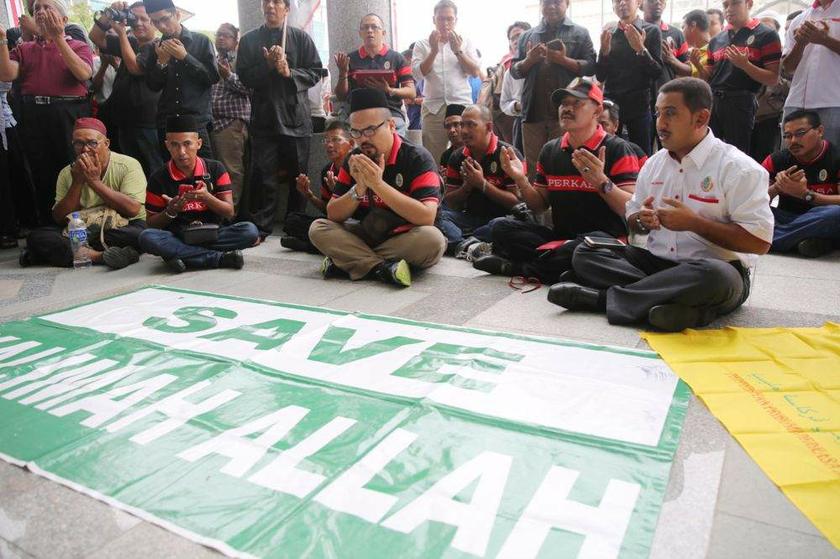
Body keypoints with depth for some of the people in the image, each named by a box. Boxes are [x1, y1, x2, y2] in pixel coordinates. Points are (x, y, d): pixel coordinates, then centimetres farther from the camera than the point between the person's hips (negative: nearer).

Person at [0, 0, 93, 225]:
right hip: (33, 118, 4)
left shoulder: (79, 46, 8)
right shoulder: (24, 49, 16)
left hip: (70, 116, -3)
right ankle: (48, 228, 20)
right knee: (42, 176, 9)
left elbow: (84, 73, -13)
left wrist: (58, 37, -13)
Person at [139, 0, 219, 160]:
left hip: (198, 121, -2)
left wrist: (185, 56, -11)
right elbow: (153, 86, 7)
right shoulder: (153, 48, 10)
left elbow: (213, 77, -4)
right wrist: (161, 61, -7)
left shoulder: (201, 41, 4)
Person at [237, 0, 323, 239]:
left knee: (298, 174, 5)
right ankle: (259, 227, 0)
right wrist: (268, 65, -11)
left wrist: (289, 72, -12)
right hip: (264, 116, 0)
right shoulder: (249, 40, 11)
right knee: (263, 175, -5)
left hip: (296, 115, 0)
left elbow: (315, 73, 3)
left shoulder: (301, 38, 8)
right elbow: (245, 76, 3)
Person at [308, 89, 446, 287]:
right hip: (367, 234, 4)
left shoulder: (418, 158, -14)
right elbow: (333, 215, -2)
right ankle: (383, 268, -28)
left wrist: (378, 184, -28)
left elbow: (427, 217, -27)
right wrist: (359, 188, -20)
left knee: (433, 239, -35)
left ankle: (347, 262, -22)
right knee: (318, 228, -14)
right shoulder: (353, 160, 1)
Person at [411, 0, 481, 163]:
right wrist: (434, 51, -10)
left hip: (462, 105, 0)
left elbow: (475, 72, 3)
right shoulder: (422, 44, 10)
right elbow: (417, 74, -1)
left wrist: (458, 51, -8)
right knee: (433, 156, -2)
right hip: (433, 107, 0)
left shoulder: (465, 42, 12)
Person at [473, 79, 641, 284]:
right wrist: (521, 180, -4)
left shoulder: (617, 149, -5)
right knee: (502, 228, -12)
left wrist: (601, 181, -28)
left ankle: (515, 266, -19)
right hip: (560, 236, 5)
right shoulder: (550, 150, 11)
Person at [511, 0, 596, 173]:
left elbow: (591, 67, 0)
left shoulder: (580, 33, 9)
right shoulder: (527, 36, 19)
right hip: (533, 111, 3)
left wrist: (563, 60, -12)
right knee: (533, 164, 4)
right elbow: (514, 71, 14)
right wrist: (529, 60, -6)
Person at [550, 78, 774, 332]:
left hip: (717, 269, -5)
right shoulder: (654, 163, 10)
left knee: (712, 275, -41)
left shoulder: (738, 167, -9)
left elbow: (759, 242, -15)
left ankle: (602, 297, -27)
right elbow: (632, 215, 19)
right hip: (657, 262, 6)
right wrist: (641, 221, -6)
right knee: (585, 253, -10)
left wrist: (693, 222, -20)